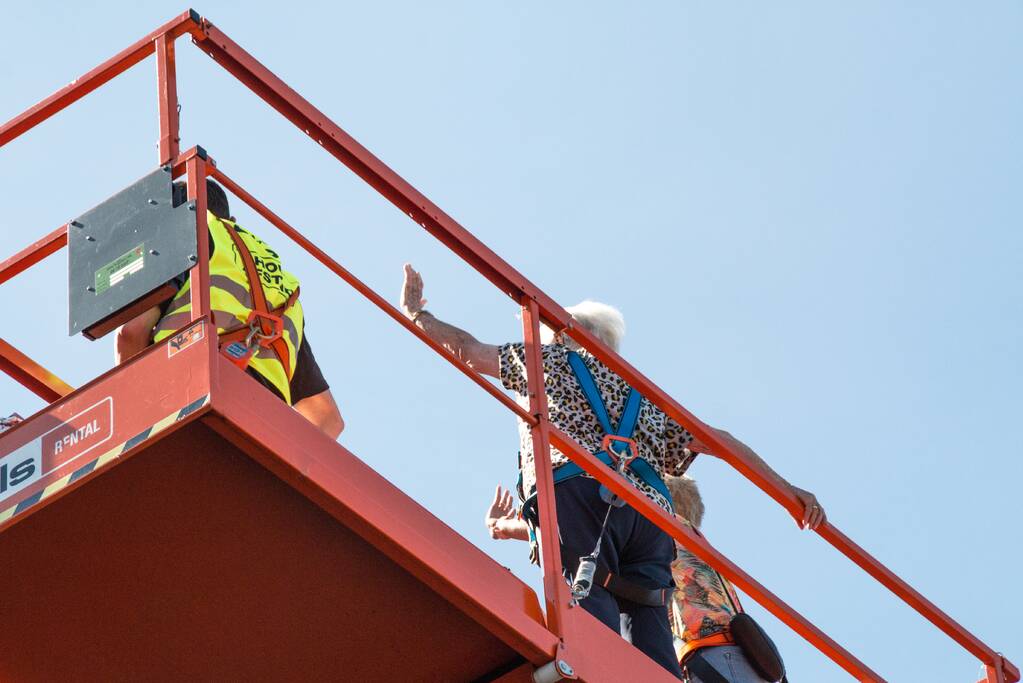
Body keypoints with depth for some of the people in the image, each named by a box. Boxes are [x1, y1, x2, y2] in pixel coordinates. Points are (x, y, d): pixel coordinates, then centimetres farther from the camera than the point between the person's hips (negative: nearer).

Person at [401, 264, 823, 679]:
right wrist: (787, 490, 26)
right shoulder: (645, 396, 38)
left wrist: (414, 312, 47)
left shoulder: (554, 360, 27)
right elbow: (716, 439, 29)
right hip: (649, 510, 5)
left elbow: (464, 348, 30)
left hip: (577, 492, -5)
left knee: (588, 607, -27)